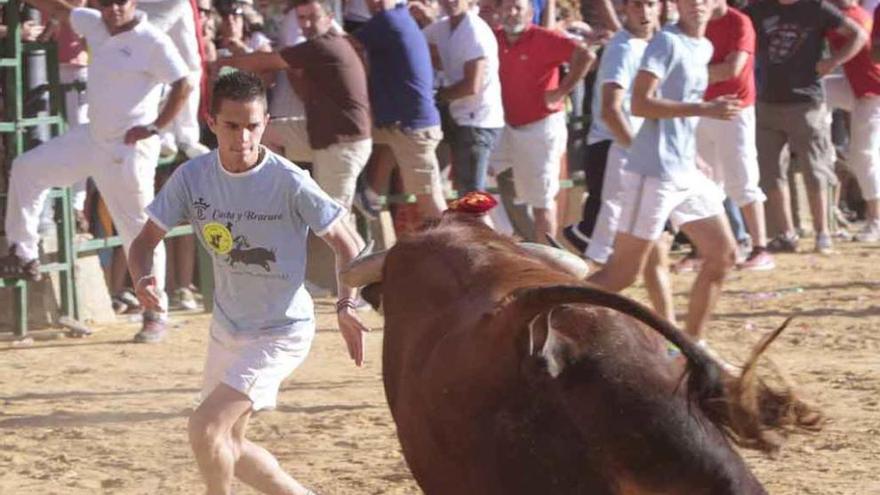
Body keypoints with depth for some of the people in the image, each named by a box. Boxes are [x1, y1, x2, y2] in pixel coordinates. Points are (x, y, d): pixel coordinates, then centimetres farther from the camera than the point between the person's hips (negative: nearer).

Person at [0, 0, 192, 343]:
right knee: (27, 168, 12)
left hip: (129, 149, -8)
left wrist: (156, 126, -23)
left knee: (139, 231, -3)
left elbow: (183, 85, -21)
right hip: (92, 138, 8)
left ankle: (156, 314, 6)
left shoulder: (152, 41, -17)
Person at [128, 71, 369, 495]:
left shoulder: (289, 182, -20)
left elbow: (344, 243, -11)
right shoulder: (193, 177, -9)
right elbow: (146, 239, -4)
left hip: (282, 331, -6)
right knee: (227, 445, 17)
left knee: (205, 426, -18)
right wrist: (142, 278, -26)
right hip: (227, 327, 6)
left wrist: (346, 306, -26)